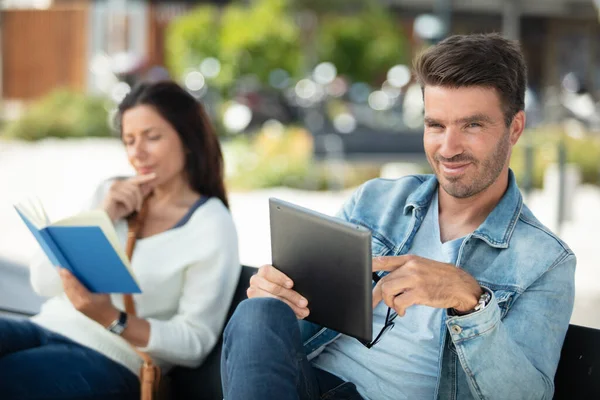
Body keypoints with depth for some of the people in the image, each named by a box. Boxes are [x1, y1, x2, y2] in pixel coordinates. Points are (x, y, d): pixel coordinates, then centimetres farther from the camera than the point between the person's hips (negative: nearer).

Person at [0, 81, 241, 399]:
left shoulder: (211, 225, -3)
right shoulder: (111, 194, 13)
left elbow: (195, 345, -8)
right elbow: (43, 282, 7)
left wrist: (110, 317, -23)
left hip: (110, 360, -5)